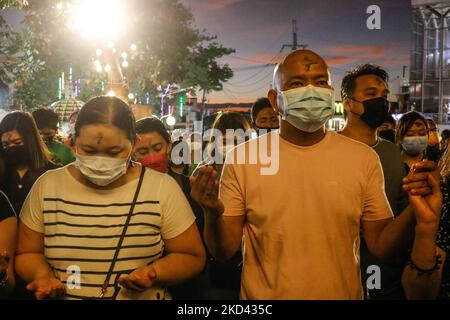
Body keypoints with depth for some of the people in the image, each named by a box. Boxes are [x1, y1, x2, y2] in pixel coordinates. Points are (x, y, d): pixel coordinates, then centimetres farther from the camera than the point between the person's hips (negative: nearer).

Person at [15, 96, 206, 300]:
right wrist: (43, 275, -12)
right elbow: (28, 254, 8)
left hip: (145, 295, -1)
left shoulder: (162, 189, -6)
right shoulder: (47, 187, -1)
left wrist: (153, 274, -17)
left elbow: (192, 258, 0)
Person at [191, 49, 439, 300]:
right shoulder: (242, 157, -10)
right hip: (263, 294, -1)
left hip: (342, 292, 2)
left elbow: (380, 245, -2)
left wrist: (414, 213, -19)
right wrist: (214, 215, -28)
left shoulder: (364, 158, -5)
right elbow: (225, 251, -8)